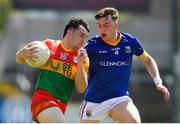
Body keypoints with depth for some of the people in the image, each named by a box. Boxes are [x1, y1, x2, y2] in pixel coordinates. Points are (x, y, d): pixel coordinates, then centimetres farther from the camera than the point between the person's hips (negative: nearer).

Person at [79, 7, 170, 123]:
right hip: (94, 99, 0)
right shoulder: (93, 44, -9)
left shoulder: (130, 41, -2)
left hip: (120, 97, 0)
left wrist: (158, 82, 4)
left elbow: (147, 60, 14)